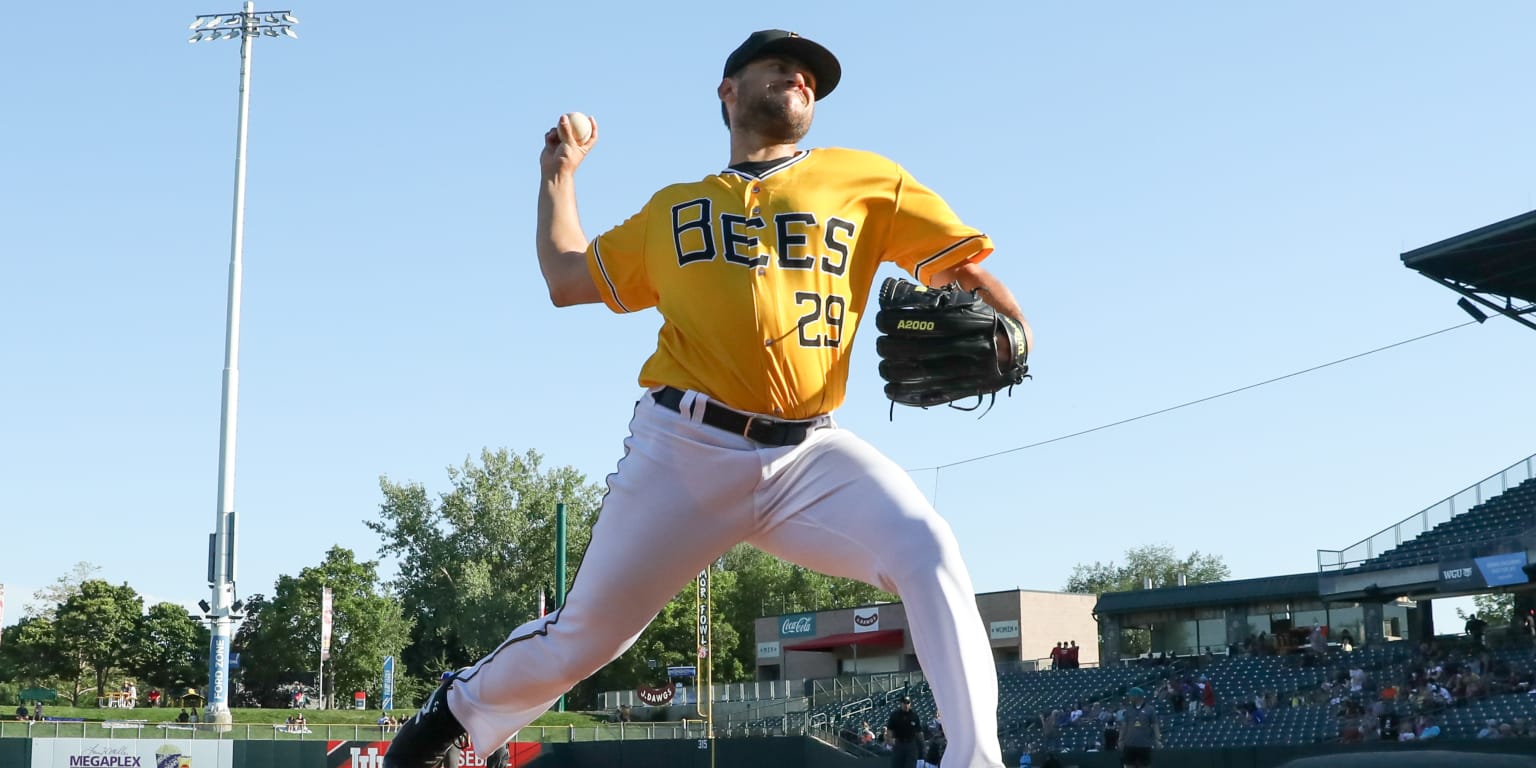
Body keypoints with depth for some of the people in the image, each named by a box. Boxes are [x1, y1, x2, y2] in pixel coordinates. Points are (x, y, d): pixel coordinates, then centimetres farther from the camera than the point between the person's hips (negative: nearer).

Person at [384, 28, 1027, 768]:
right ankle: (461, 706, 34)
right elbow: (566, 278, 24)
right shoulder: (674, 208, 19)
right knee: (579, 639, 5)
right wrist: (558, 174, 27)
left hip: (812, 457, 0)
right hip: (684, 450, 0)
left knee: (929, 552, -27)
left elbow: (962, 269, 6)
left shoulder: (867, 180, 12)